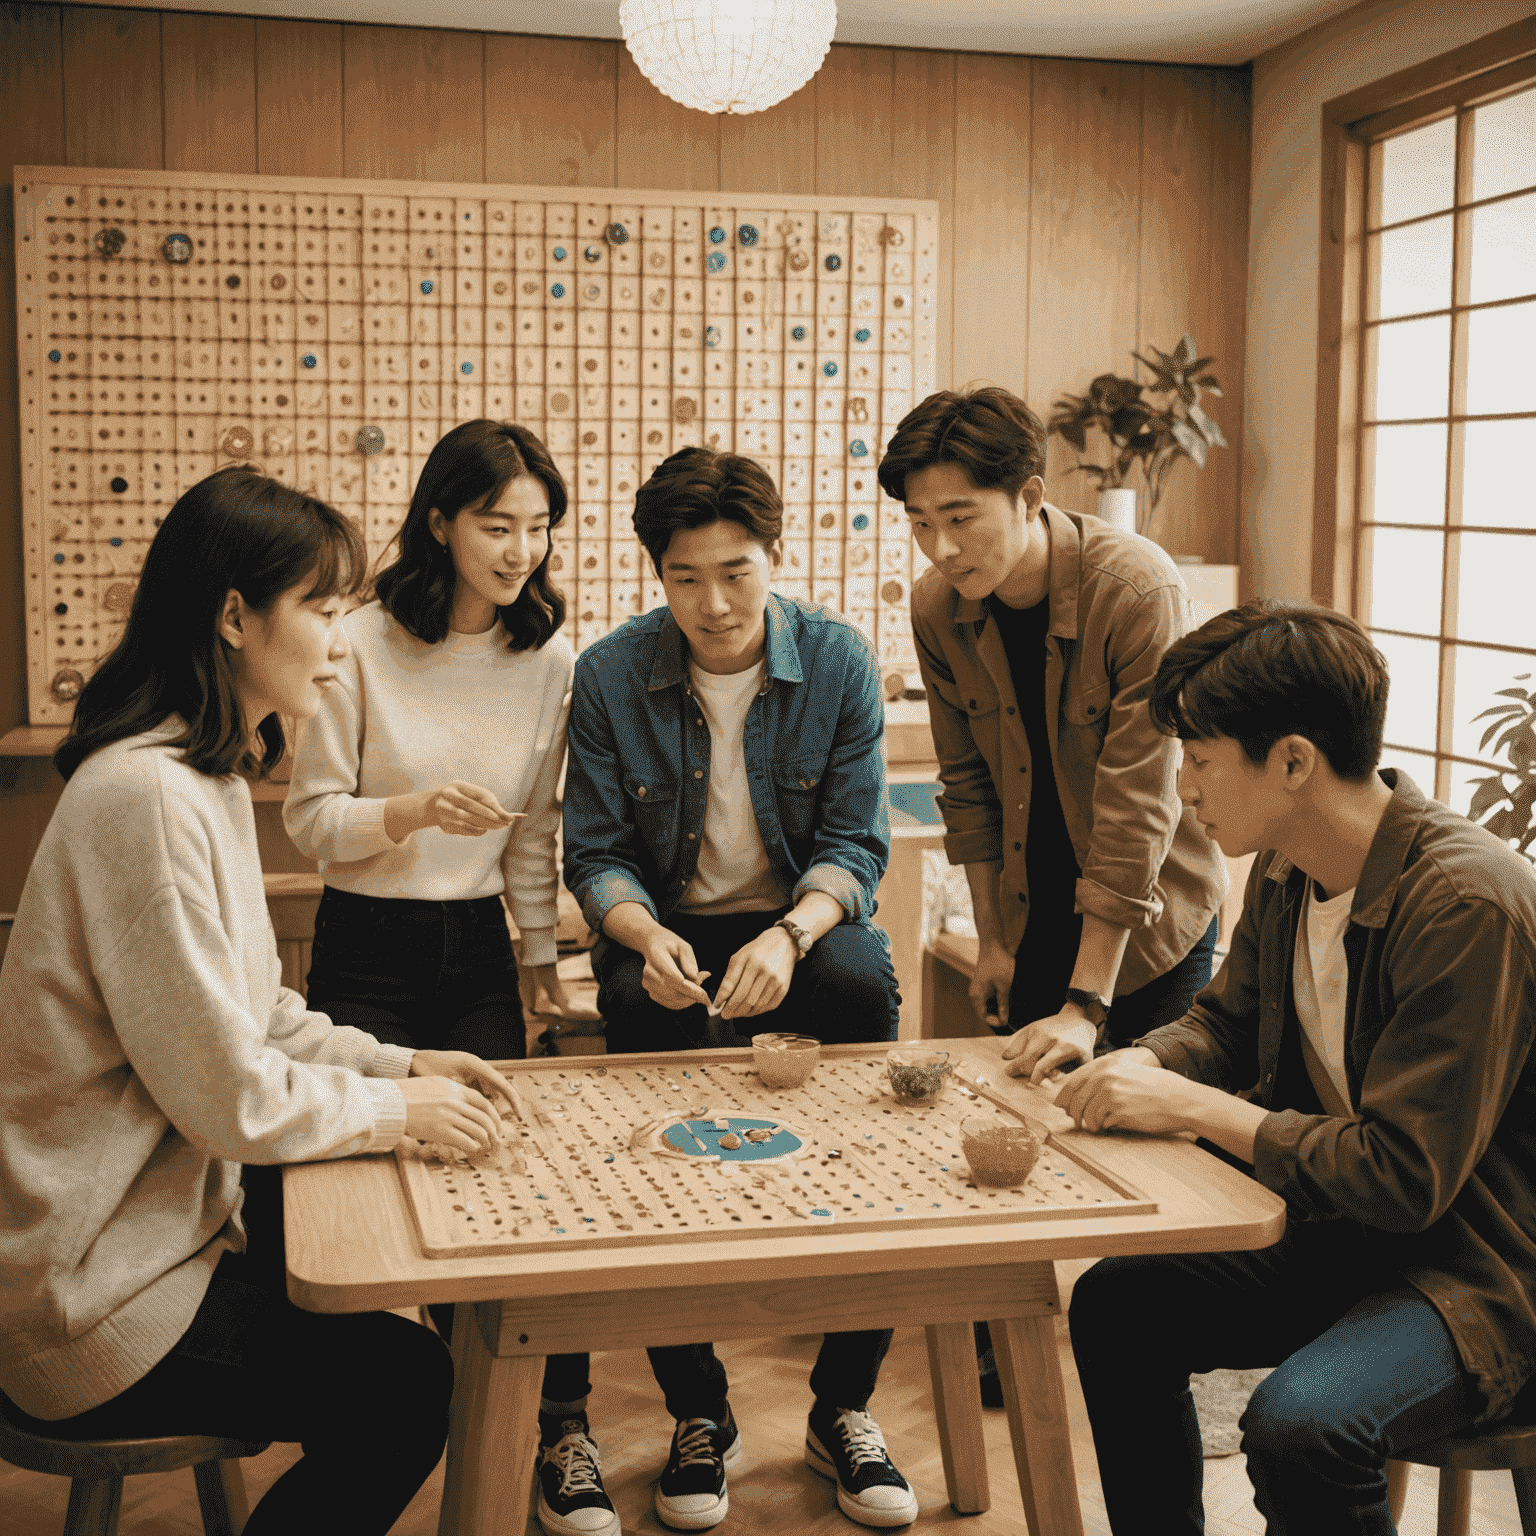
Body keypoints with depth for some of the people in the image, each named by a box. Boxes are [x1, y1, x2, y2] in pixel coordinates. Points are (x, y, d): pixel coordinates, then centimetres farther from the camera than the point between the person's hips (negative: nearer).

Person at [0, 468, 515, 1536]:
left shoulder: (214, 781, 9)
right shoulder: (144, 797, -25)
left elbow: (248, 1017, 13)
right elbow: (229, 1094, -23)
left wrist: (400, 1064, 2)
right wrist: (398, 1108, -10)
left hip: (176, 1200, 10)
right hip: (94, 1293, -10)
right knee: (408, 1387, -8)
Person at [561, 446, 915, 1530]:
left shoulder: (839, 660, -5)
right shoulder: (609, 676, -5)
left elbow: (856, 842, -5)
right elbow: (595, 854, -1)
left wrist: (791, 935, -25)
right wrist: (648, 938, -22)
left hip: (803, 918, 1)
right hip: (668, 928, 0)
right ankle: (698, 1412, -19)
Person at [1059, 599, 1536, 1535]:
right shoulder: (1287, 872, 0)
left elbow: (1405, 1176, -27)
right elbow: (1228, 1020, 19)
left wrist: (1194, 1108, -22)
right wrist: (1144, 1065, -5)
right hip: (1337, 1230, 9)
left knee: (1299, 1424, -31)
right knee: (1115, 1305, 4)